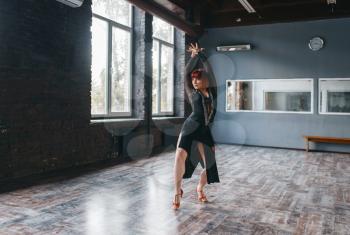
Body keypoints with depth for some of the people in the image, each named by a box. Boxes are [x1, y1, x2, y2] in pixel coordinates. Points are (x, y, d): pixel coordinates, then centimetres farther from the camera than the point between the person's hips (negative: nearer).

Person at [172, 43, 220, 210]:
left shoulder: (212, 91, 9)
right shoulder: (192, 93, 9)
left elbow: (208, 69, 12)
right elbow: (186, 73, 12)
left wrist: (200, 54, 22)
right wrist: (193, 56, 21)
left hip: (204, 131, 2)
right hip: (190, 127, -2)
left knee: (209, 165, 5)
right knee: (180, 155, -26)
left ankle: (200, 189, 35)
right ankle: (177, 191, -11)